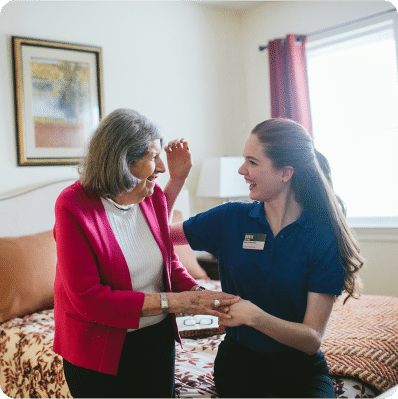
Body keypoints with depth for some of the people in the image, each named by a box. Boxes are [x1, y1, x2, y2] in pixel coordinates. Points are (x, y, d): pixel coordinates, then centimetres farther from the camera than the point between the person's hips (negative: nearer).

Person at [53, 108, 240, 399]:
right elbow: (87, 297, -25)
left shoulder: (154, 198, -3)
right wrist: (174, 302, -28)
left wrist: (197, 294, -15)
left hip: (158, 337, 5)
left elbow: (169, 263, 6)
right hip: (100, 348, -5)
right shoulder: (74, 205, -20)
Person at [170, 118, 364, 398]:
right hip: (240, 359, 1)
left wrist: (255, 316, -29)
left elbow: (312, 339, -13)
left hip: (301, 368, 0)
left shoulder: (325, 238, -12)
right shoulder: (231, 218, -4)